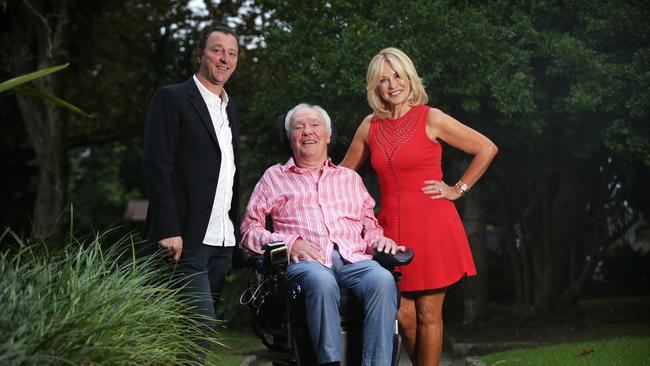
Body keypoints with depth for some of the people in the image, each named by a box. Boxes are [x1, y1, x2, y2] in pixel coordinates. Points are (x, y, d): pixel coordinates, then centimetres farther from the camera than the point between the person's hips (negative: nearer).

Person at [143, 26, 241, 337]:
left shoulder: (229, 106, 19)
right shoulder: (171, 99, -3)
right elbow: (158, 167, -11)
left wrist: (236, 227, 13)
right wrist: (168, 230, -17)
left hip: (222, 241, 7)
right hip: (186, 240, -7)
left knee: (203, 323, 7)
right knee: (202, 323, -12)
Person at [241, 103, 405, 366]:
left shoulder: (350, 178, 31)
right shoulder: (274, 177, 23)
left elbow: (370, 227, 28)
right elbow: (249, 229, 13)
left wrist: (380, 240, 3)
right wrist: (288, 243, -5)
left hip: (353, 258, 2)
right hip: (304, 261, -2)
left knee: (382, 279, -34)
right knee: (322, 281, -40)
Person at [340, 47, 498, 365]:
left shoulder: (431, 119, -4)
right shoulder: (370, 126, 8)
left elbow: (487, 149, -1)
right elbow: (343, 173, 20)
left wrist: (458, 189, -2)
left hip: (432, 227, -4)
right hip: (392, 228, 4)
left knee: (428, 314, 1)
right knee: (403, 315, 3)